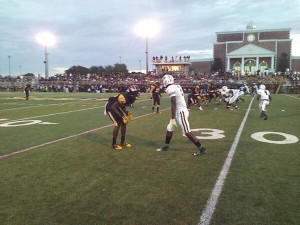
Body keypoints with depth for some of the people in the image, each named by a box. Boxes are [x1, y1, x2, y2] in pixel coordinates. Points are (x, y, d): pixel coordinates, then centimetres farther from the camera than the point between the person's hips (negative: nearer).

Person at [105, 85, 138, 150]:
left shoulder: (129, 98, -8)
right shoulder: (123, 97, -35)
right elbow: (113, 107, -31)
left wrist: (127, 113, -6)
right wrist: (121, 116, -30)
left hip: (116, 108, 9)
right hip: (110, 108, -9)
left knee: (124, 123, 6)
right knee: (117, 124, -17)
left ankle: (123, 142, 19)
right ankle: (114, 144, -3)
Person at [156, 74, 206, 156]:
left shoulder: (170, 89, -18)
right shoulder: (177, 87, 10)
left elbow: (173, 105, -22)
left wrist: (172, 118, -19)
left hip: (180, 112, -10)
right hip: (180, 111, 10)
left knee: (187, 132, -5)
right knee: (169, 128, 18)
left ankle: (201, 148, 3)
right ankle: (165, 146, 33)